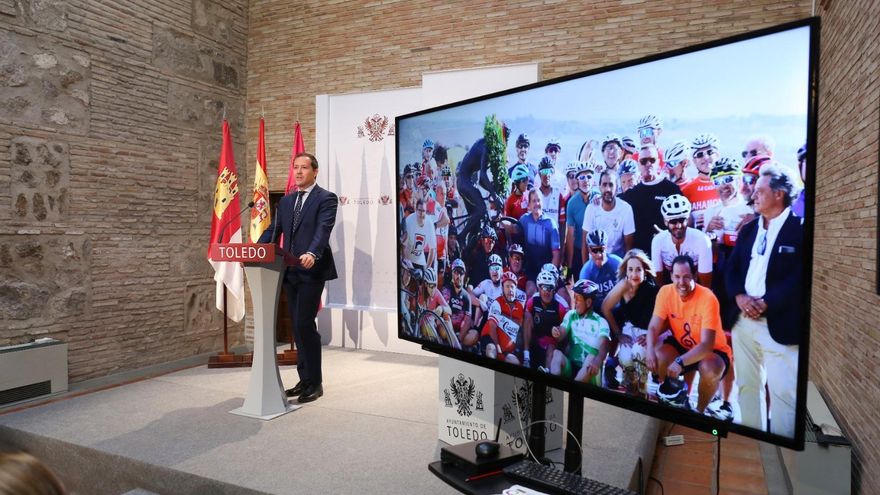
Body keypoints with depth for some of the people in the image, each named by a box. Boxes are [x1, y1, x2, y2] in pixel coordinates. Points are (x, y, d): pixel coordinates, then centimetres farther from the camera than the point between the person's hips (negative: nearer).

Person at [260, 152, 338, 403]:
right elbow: (272, 231, 14)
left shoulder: (326, 199, -4)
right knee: (297, 327, 11)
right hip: (290, 272, 7)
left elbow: (323, 229, -19)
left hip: (312, 270, -7)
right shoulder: (286, 201, 17)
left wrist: (312, 253, -36)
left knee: (305, 324, -9)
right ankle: (304, 379, 22)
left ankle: (315, 383, 4)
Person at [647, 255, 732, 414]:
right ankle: (678, 399, 3)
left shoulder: (708, 298, -28)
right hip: (682, 346, 4)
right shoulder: (665, 292, -15)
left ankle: (700, 411, -4)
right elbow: (654, 327, -14)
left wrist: (680, 362, -46)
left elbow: (707, 345, -31)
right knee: (658, 354, -25)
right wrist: (650, 351, -35)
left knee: (710, 369, -35)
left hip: (712, 350, -4)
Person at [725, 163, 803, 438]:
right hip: (743, 320, 6)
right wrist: (740, 297, -9)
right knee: (746, 386, 15)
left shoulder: (800, 229, -6)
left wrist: (765, 304, -18)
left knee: (783, 394, -2)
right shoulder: (748, 229, 14)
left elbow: (799, 278, -14)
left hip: (779, 324, -6)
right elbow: (731, 268, 10)